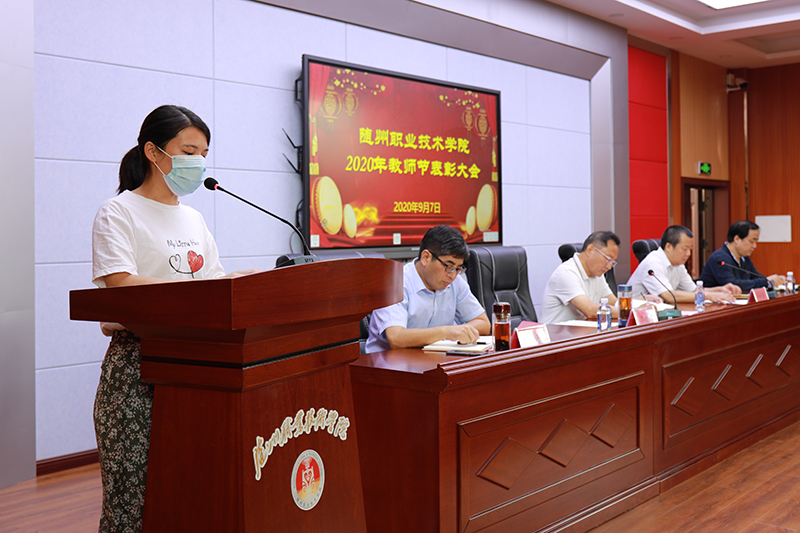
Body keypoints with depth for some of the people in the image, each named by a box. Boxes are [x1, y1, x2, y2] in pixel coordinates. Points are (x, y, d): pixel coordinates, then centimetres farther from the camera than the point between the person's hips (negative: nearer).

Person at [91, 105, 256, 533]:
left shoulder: (193, 220, 19)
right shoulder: (117, 213, -2)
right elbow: (122, 287, -16)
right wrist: (203, 287, -22)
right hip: (137, 365, -6)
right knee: (136, 492, -5)